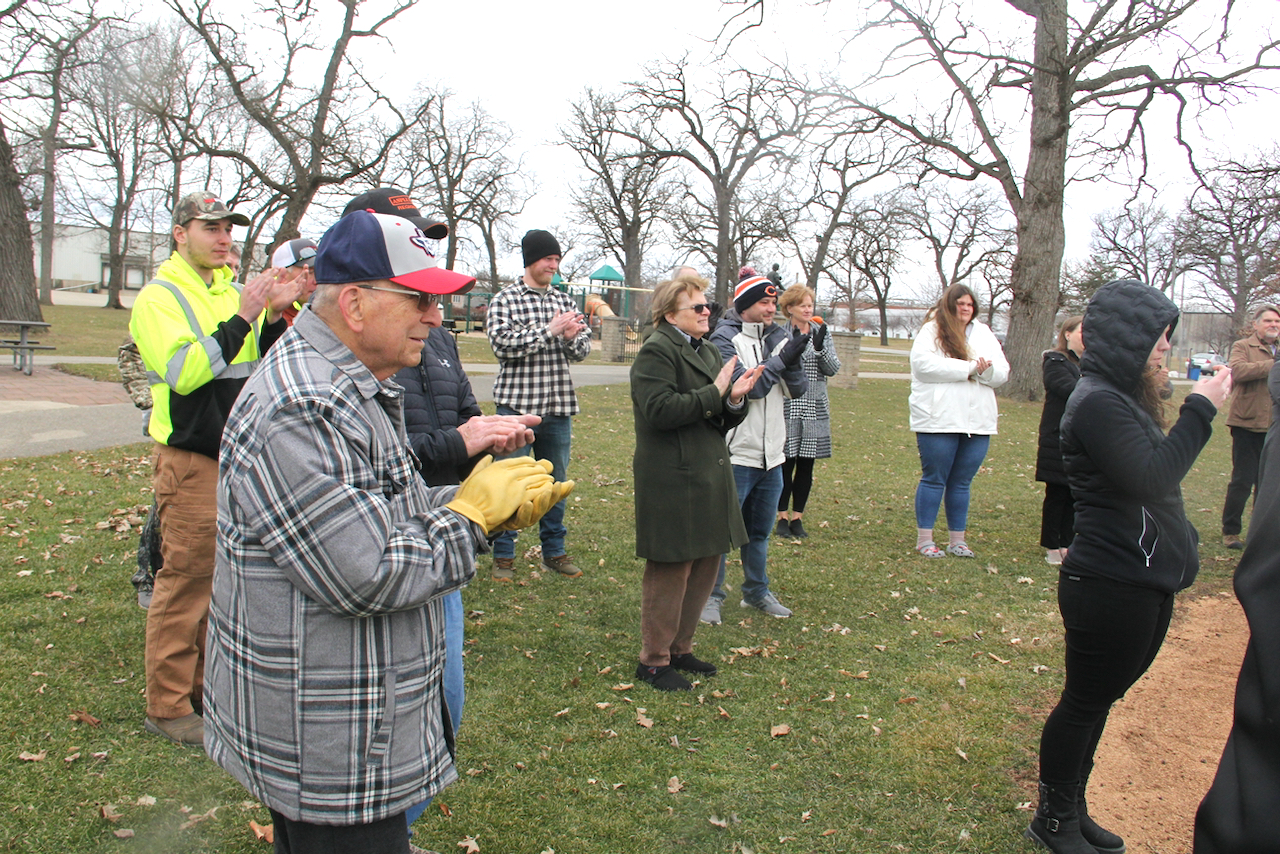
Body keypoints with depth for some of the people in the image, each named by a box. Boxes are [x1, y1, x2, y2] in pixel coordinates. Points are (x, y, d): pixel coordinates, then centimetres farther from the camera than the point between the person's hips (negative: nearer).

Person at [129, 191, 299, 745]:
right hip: (190, 457, -7)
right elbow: (183, 372, -20)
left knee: (223, 576, 13)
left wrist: (274, 318, -5)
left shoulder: (229, 291, 14)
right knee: (184, 582, -2)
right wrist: (242, 317, -24)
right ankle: (167, 705, 9)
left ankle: (208, 684, 26)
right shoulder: (160, 296, -6)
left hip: (238, 452, 7)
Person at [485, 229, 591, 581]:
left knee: (556, 482, 12)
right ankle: (503, 555, 15)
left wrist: (572, 337, -13)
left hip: (559, 407, 4)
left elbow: (582, 350, 9)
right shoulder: (504, 299, -2)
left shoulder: (564, 301, 11)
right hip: (517, 405, -4)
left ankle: (554, 551, 25)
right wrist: (549, 330, -18)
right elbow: (502, 343, -15)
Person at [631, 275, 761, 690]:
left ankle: (679, 647, 30)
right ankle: (653, 660, 15)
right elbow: (661, 410, -23)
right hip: (673, 481, -9)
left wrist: (735, 400, -5)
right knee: (671, 570, -1)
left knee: (705, 566, 14)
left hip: (709, 478, 9)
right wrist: (714, 392, -18)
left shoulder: (708, 351, 17)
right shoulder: (656, 351, -10)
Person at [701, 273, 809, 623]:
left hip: (772, 455, 6)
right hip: (736, 454, -6)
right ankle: (711, 596, 15)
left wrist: (791, 357, -18)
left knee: (760, 531, 18)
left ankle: (757, 592, 33)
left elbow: (798, 389, 0)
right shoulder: (725, 338, -9)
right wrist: (782, 358, -20)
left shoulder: (777, 338, 8)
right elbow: (746, 385, -20)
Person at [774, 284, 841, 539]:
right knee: (786, 463, -2)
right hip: (788, 406, -4)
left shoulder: (821, 332, 9)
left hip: (815, 408, 4)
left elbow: (834, 369, 2)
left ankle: (797, 517, 17)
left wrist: (820, 346, -14)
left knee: (806, 465, 7)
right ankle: (783, 517, 10)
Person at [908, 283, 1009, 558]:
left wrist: (987, 370, -14)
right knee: (934, 479, 2)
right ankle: (924, 539, 11)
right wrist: (970, 368, -14)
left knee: (962, 482, 11)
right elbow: (924, 363, -19)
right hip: (939, 420, -5)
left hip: (978, 422, 5)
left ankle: (957, 540, 19)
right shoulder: (932, 330, -1)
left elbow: (1002, 373, 11)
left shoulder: (984, 334, 15)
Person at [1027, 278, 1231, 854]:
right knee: (1086, 704, 4)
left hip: (1145, 584, 10)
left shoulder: (1123, 398, 13)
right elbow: (1151, 478, -28)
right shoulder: (1097, 403, -19)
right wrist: (1200, 411, -21)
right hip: (1112, 589, -10)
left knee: (1097, 700, 18)